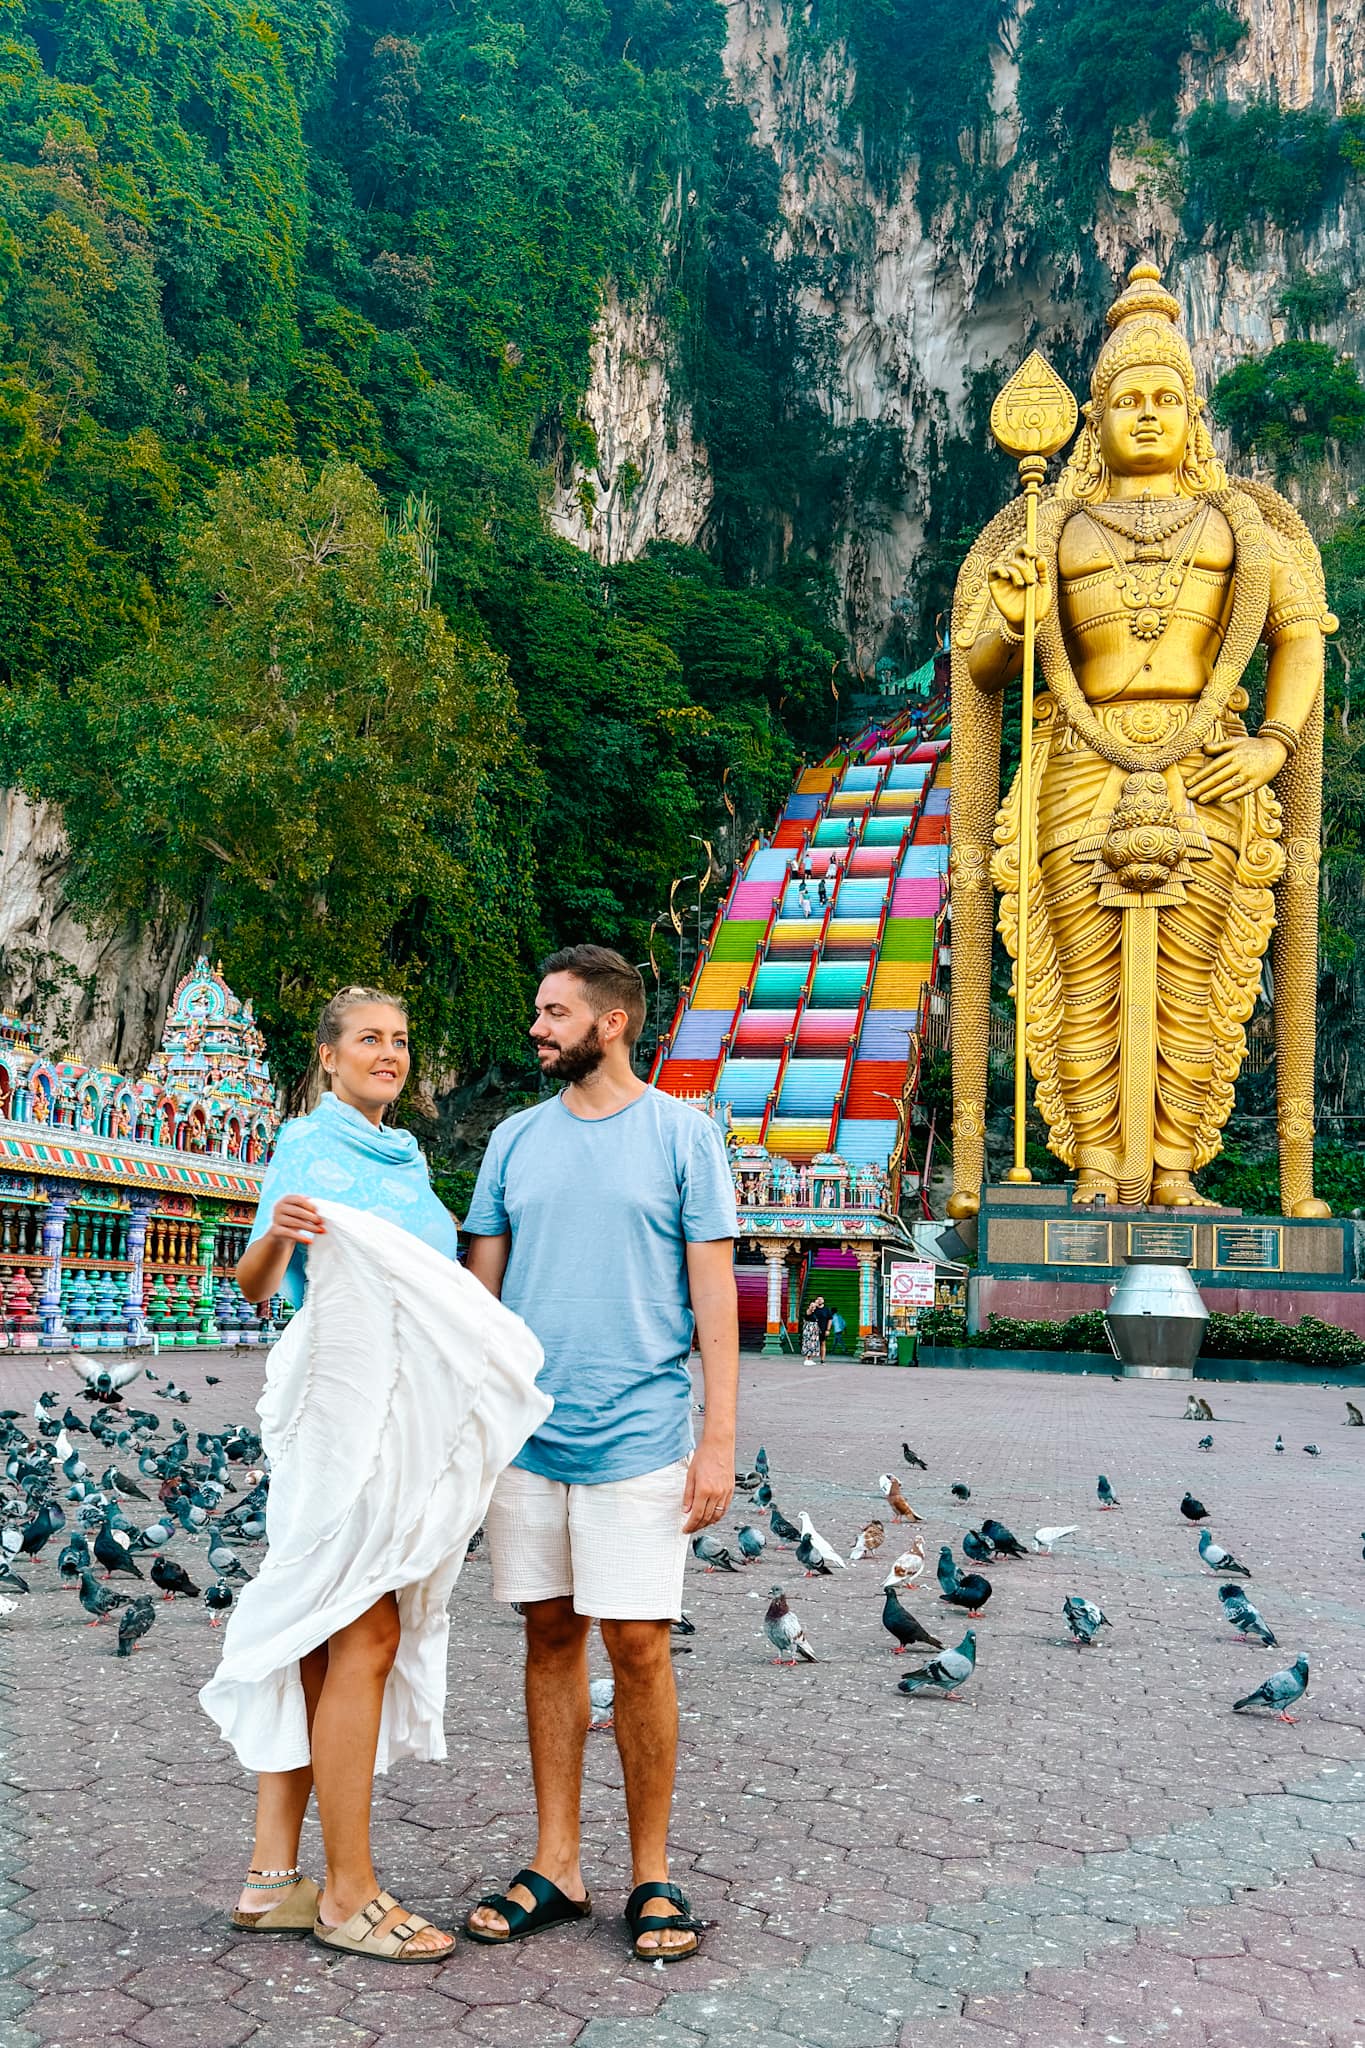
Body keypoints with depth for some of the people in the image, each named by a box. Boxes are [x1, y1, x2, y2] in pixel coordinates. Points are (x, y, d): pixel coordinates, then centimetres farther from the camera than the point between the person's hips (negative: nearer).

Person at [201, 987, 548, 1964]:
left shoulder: (407, 1159, 19)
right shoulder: (310, 1143, -4)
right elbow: (252, 1285, -10)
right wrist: (274, 1234, -30)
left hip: (410, 1415, 8)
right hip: (342, 1406, -8)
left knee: (316, 1641, 9)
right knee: (366, 1639, -6)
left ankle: (274, 1876, 16)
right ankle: (349, 1894, 3)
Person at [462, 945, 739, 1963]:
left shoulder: (684, 1134, -1)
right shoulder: (515, 1139, 10)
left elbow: (714, 1294, -2)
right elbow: (481, 1288, 13)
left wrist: (720, 1439, -7)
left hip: (637, 1439, -4)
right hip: (525, 1435, 4)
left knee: (637, 1647, -1)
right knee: (551, 1637, 10)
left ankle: (653, 1875, 16)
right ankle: (556, 1865, 22)